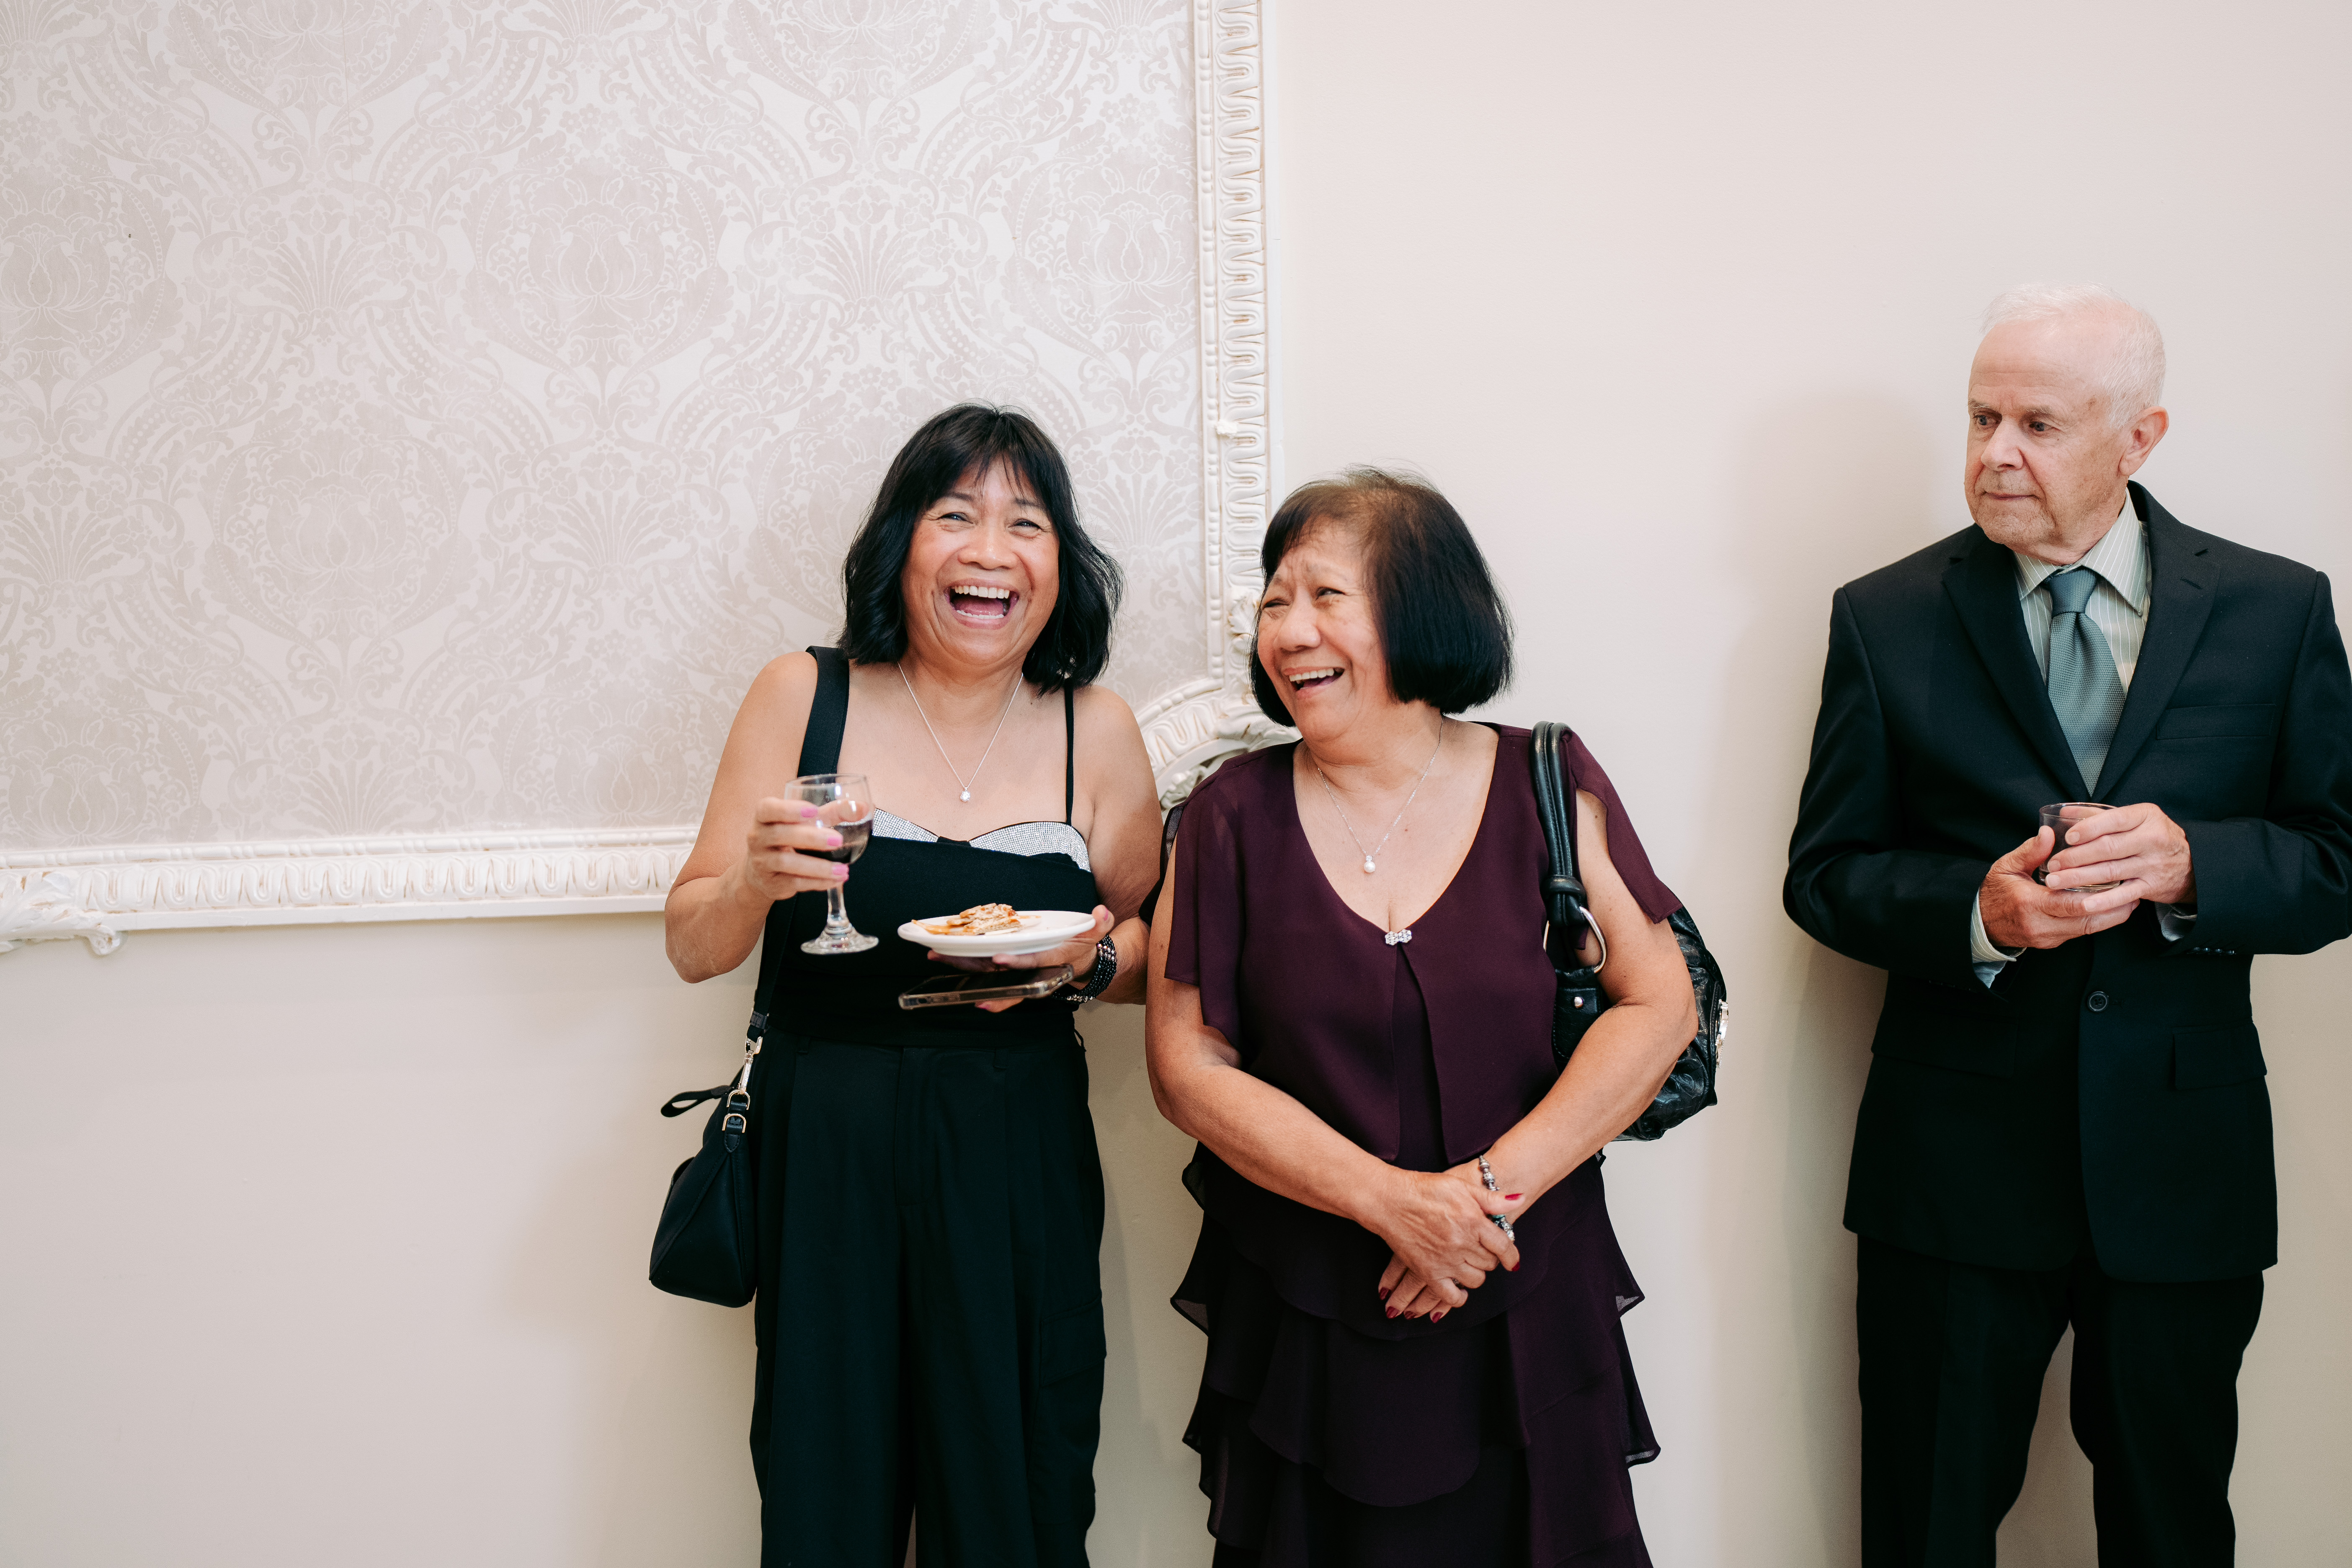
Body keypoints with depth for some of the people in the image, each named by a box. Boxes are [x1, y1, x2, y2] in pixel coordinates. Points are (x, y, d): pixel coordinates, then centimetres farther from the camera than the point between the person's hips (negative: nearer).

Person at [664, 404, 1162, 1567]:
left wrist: (1091, 959, -12)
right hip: (823, 1156, 0)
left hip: (1020, 1161, 1)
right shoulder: (802, 697, -3)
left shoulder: (1095, 731, -1)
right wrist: (755, 884, -19)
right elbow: (692, 946, 1)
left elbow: (1155, 948, 8)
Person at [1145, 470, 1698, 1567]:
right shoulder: (1235, 817, -3)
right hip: (1307, 1332, 0)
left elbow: (1660, 1004, -5)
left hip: (1529, 1321, 0)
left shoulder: (1545, 788, -3)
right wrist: (1389, 1200, -16)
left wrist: (1496, 1188, -14)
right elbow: (1188, 1066, -6)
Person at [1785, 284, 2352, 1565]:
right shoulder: (1886, 619, -1)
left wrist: (2191, 862, -19)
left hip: (2184, 1162, 1)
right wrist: (1976, 911, -20)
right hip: (1956, 1160, 0)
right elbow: (1825, 876, 0)